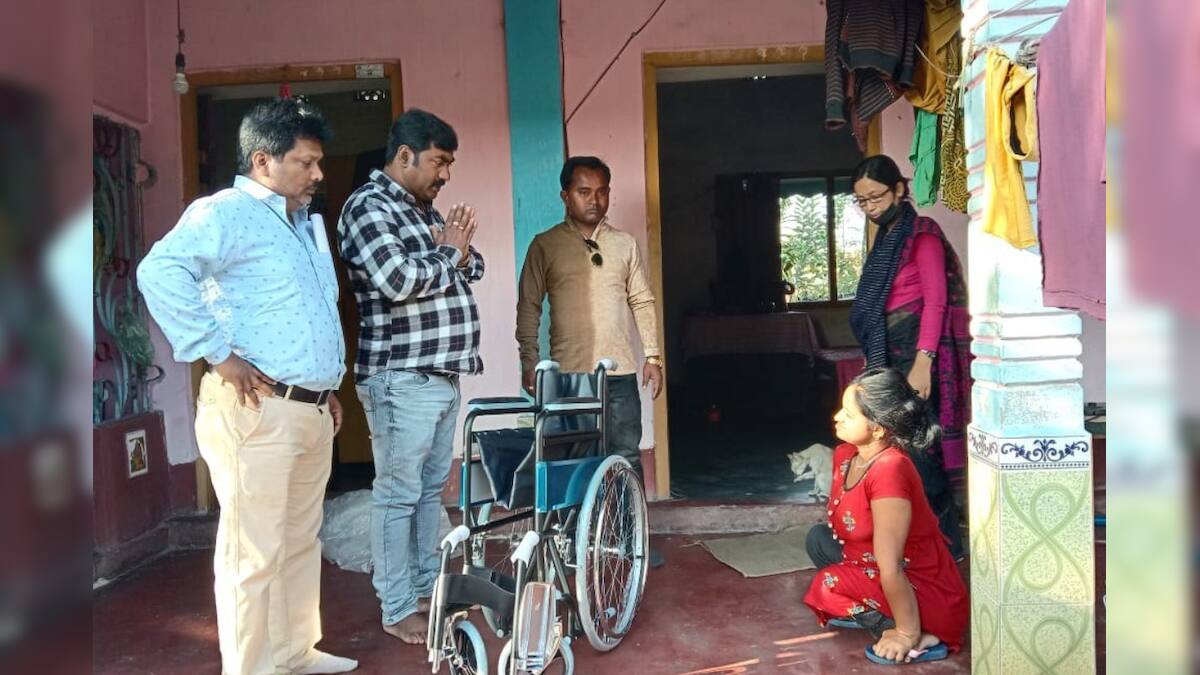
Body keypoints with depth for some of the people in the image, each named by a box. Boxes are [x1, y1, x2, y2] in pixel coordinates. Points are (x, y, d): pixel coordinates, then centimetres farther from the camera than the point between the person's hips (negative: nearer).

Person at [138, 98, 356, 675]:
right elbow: (161, 272, -27)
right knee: (255, 554, -1)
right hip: (256, 409, -9)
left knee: (301, 542, 18)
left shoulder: (306, 223, 20)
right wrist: (219, 353, -23)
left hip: (312, 409, 9)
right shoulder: (226, 213, -9)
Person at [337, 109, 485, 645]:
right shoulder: (368, 207, -10)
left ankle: (426, 587, 28)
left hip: (442, 373, 9)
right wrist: (447, 254, -7)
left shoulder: (424, 210, 17)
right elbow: (399, 280, -24)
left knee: (431, 488, 16)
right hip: (401, 378, -9)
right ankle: (397, 610, 10)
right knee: (398, 494, -1)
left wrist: (460, 254, -4)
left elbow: (472, 268, 19)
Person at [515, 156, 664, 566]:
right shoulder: (545, 245, 1)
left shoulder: (625, 244, 9)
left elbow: (642, 302, 11)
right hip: (570, 372, -2)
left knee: (627, 455, 6)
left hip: (621, 369, 2)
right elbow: (528, 306, 2)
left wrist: (652, 356, 5)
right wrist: (529, 362, -4)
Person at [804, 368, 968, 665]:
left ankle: (921, 636, -7)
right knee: (819, 538, 3)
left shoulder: (889, 470, -31)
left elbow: (890, 568, -28)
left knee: (829, 584, -21)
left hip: (928, 594, -8)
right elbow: (840, 525, 12)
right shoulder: (845, 454, -4)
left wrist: (907, 633, -23)